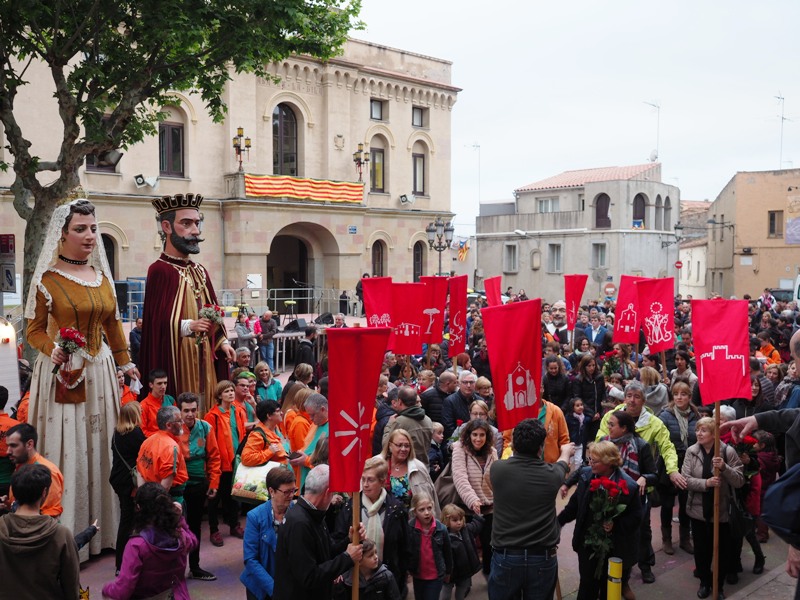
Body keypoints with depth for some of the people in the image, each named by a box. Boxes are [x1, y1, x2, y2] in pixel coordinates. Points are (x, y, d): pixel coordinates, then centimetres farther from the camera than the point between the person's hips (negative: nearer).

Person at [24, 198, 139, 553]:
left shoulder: (101, 275, 10)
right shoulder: (48, 278, -7)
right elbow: (35, 330, -5)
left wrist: (125, 362, 15)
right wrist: (52, 350, -23)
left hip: (100, 371, 5)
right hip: (62, 373, -5)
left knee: (99, 446, 10)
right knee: (65, 448, -2)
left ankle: (101, 529, 22)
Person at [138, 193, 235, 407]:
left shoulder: (200, 271, 14)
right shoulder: (160, 270, -11)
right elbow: (156, 320, -16)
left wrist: (222, 342, 8)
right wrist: (188, 326, -28)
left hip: (204, 357, 7)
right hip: (174, 359, -7)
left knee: (204, 408, 11)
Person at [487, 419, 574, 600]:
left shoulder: (497, 469, -9)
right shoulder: (551, 474, -7)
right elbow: (562, 465, 19)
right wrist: (566, 452, 43)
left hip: (505, 557, 0)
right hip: (543, 558, 1)